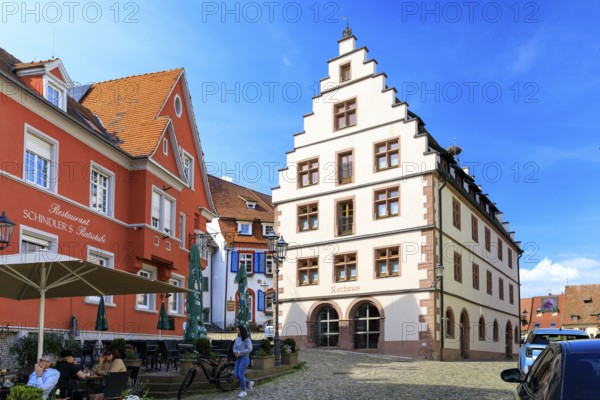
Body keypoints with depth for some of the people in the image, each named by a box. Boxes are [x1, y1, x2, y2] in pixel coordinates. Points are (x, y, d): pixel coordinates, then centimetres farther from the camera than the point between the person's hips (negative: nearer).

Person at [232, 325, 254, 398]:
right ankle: (249, 383, 24)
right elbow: (234, 349, 8)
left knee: (240, 374, -14)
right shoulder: (237, 339, 10)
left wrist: (240, 352, -19)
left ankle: (244, 391, -3)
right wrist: (236, 352, -15)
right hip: (238, 359, 7)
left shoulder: (247, 339, -10)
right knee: (237, 375, 3)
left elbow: (249, 349, -18)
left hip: (244, 358, -7)